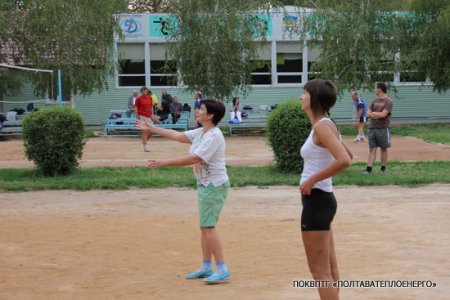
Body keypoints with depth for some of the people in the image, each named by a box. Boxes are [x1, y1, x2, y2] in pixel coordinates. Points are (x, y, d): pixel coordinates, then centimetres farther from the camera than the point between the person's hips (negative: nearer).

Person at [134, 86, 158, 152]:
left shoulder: (150, 98, 9)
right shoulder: (138, 99, -5)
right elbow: (135, 108, -5)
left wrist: (152, 115, 7)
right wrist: (137, 118, -10)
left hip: (149, 117, 5)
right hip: (142, 117, -5)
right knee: (145, 131, -9)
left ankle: (144, 141, 25)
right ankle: (145, 146, -3)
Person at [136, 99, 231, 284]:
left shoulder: (213, 136, -20)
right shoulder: (200, 133, 10)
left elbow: (194, 158, -26)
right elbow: (178, 136, 18)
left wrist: (165, 163, -24)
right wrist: (152, 128, 21)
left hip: (214, 185, -10)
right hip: (205, 185, 10)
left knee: (208, 227, -12)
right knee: (204, 227, 14)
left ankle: (222, 270, -10)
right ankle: (206, 267, 23)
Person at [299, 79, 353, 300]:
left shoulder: (322, 126, -17)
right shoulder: (324, 125, 12)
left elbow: (344, 161, -31)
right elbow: (348, 156, 26)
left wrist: (312, 180, -22)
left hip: (317, 200, -10)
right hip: (320, 200, 10)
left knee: (320, 272, -4)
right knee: (329, 270, 16)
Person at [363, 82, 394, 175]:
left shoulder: (388, 101, -5)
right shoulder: (374, 101, 14)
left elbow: (383, 114, -16)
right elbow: (368, 114, 7)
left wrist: (373, 113, -3)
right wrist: (378, 115, -9)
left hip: (383, 129, -5)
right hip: (372, 128, 5)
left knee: (384, 149, 5)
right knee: (372, 149, 1)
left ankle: (383, 169, 12)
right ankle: (368, 169, -3)